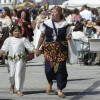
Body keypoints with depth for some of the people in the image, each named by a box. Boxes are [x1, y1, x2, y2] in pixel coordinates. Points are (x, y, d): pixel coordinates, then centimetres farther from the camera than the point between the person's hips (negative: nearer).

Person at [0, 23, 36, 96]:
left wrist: (36, 51, -11)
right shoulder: (8, 40, 11)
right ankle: (12, 85, 35)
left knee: (19, 73, -12)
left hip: (21, 58, -2)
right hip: (11, 59, 2)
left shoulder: (23, 39, 7)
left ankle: (18, 89, -10)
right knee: (12, 73, 4)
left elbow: (30, 47, 3)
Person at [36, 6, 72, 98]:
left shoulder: (65, 24, 4)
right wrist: (37, 48, 11)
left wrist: (68, 37, -13)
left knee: (61, 68, -7)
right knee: (48, 69, -9)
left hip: (61, 50, 0)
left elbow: (68, 36, 12)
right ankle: (50, 82, 25)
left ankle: (60, 90, 3)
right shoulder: (47, 23, 5)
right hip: (49, 48, 1)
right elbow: (42, 36, 11)